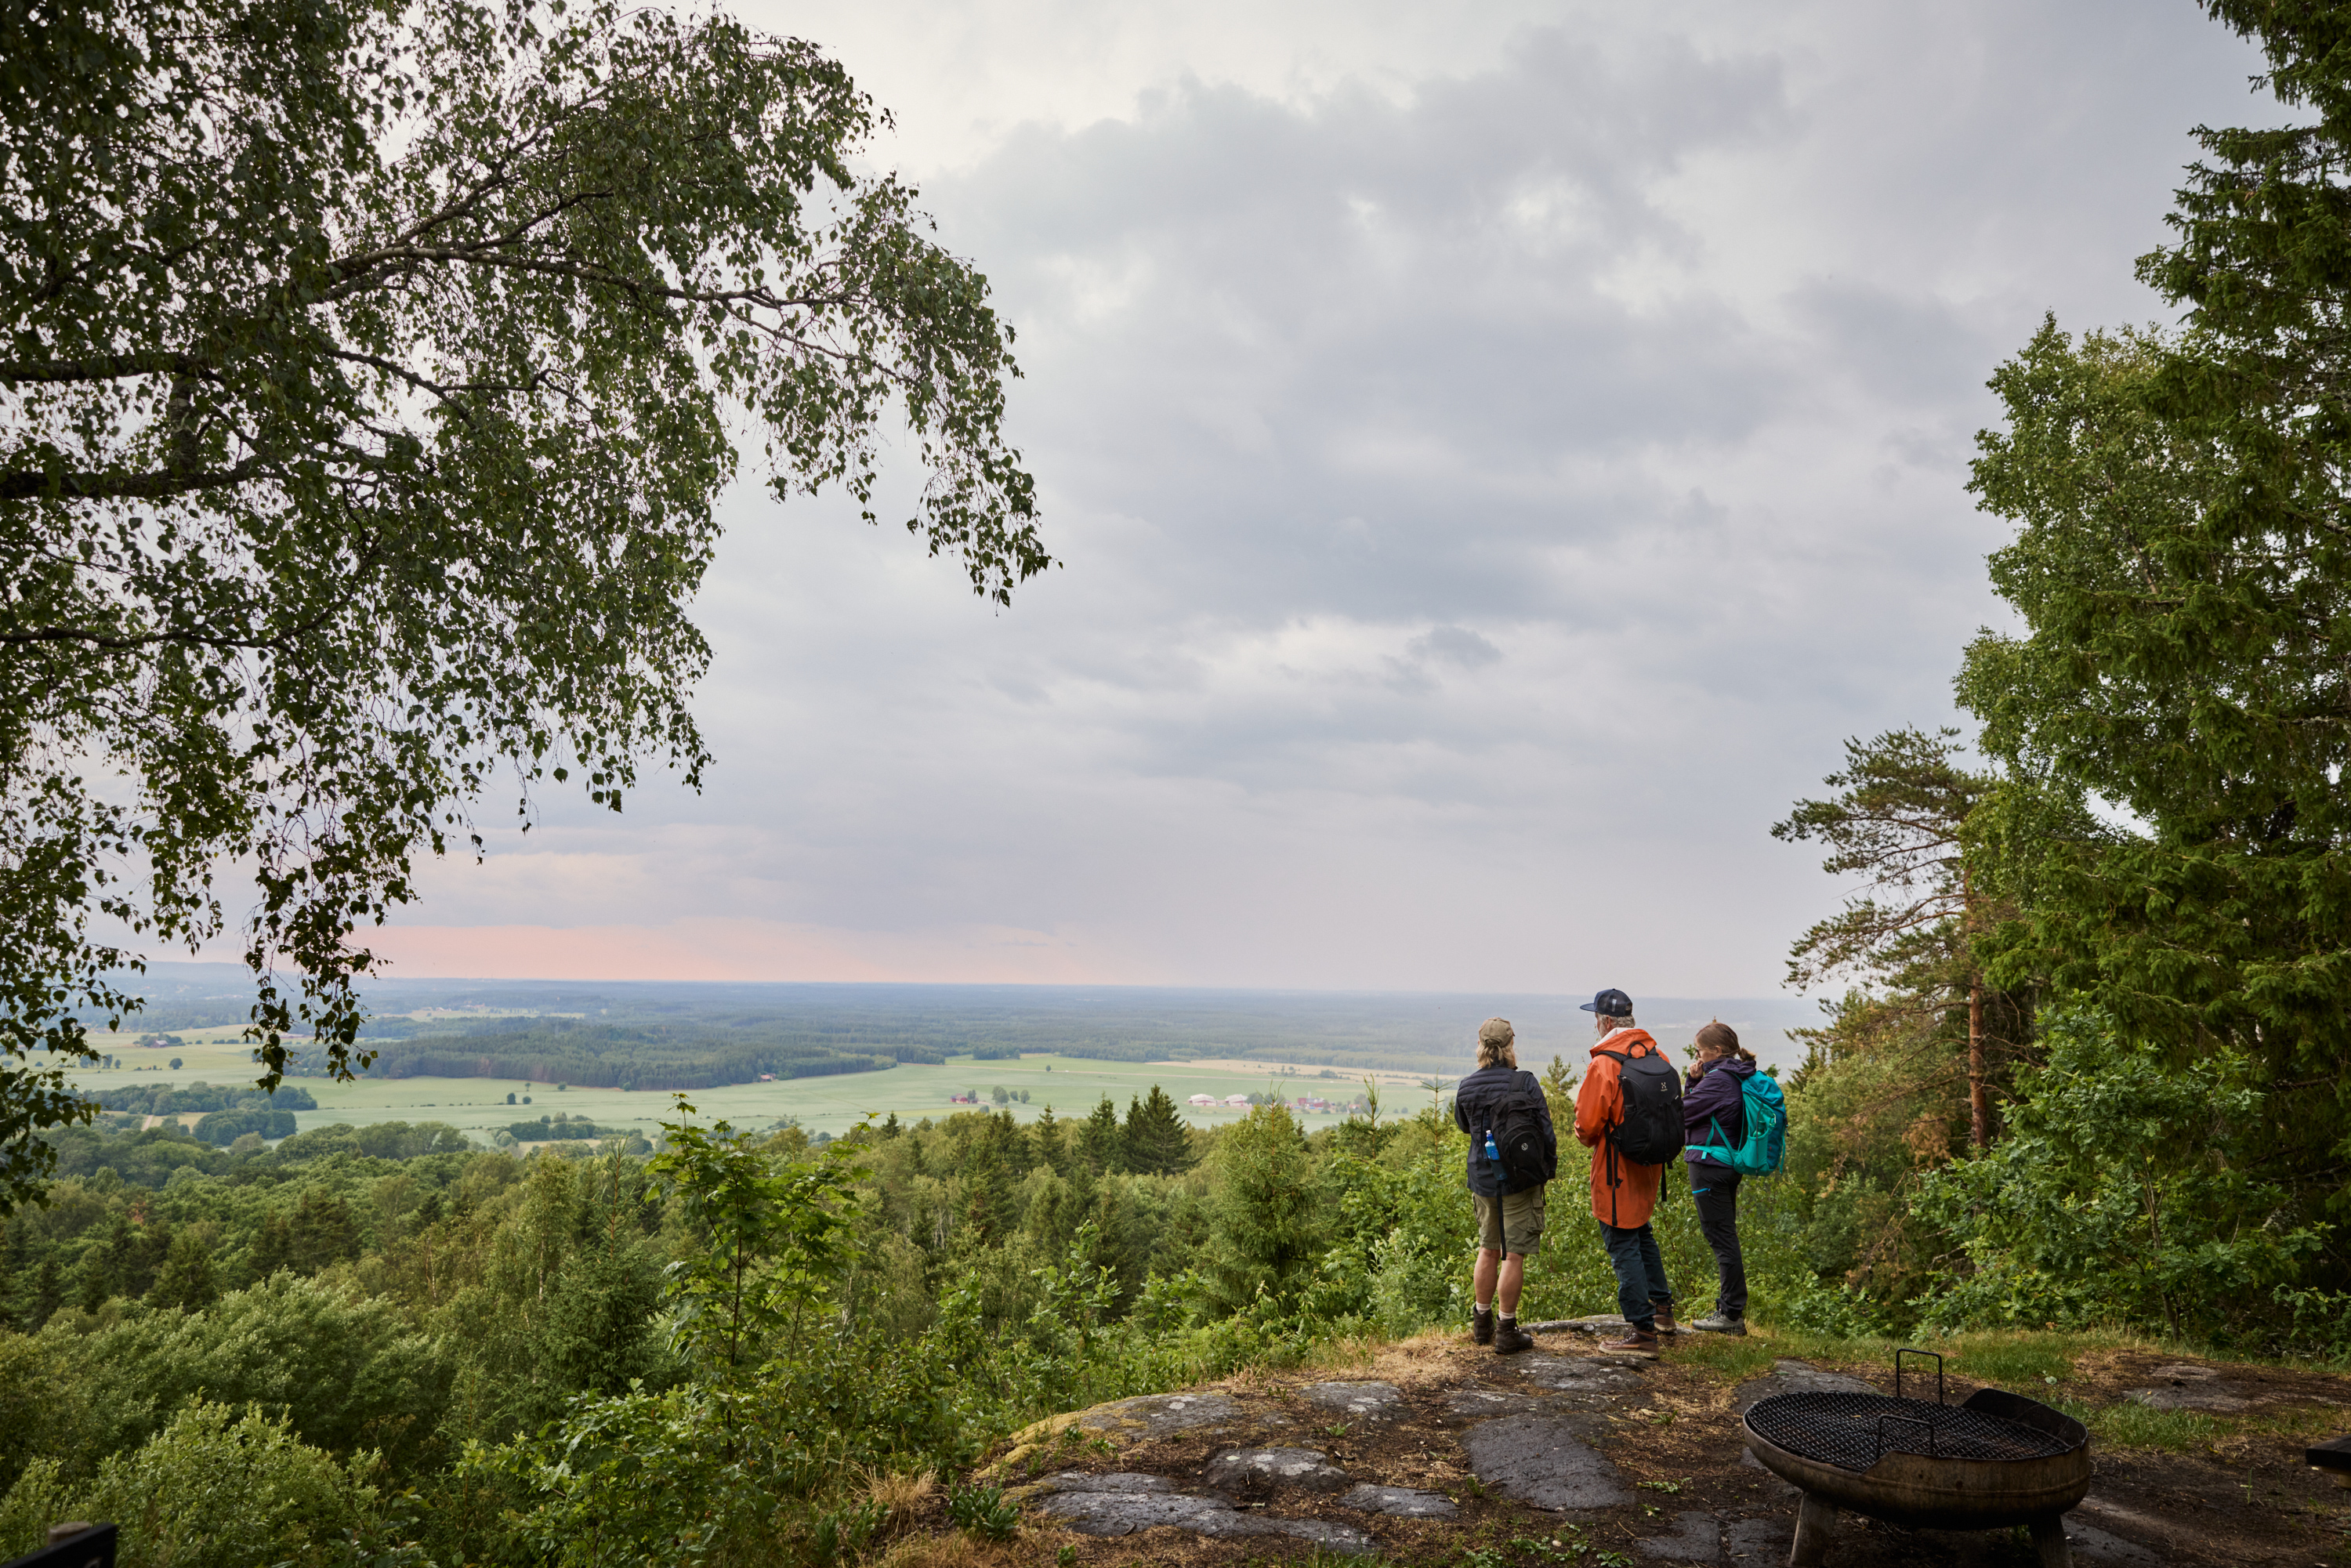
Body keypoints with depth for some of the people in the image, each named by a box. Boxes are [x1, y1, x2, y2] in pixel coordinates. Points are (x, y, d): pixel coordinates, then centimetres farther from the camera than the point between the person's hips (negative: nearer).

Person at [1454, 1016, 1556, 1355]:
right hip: (1519, 1178, -4)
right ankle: (1507, 1332, 7)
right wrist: (1549, 1163, 3)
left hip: (1483, 1178, 4)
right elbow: (1544, 1130, -12)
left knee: (1488, 1248, 19)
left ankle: (1482, 1324, 28)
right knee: (1514, 1254, 2)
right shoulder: (1525, 1083, -15)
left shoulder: (1467, 1087, -2)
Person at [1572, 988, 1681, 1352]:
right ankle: (1662, 1308, 35)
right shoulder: (1657, 1056, 2)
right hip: (1650, 1166, 8)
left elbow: (1587, 1125, -18)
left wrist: (1587, 1138, 4)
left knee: (1623, 1246, 0)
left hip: (1617, 1170, -8)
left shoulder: (1604, 1065, -21)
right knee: (1641, 1233, 25)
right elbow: (1671, 1110, 12)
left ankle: (1642, 1329, 3)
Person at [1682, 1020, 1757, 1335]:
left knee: (1721, 1238, -4)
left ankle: (1732, 1314, 1)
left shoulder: (1719, 1079, -17)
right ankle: (1729, 1308, 23)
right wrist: (1695, 1081, 3)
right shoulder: (1738, 1078, 12)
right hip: (1729, 1166, 10)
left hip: (1710, 1165, -10)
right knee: (1725, 1238, 15)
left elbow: (1683, 1112, -15)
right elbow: (1703, 1107, 17)